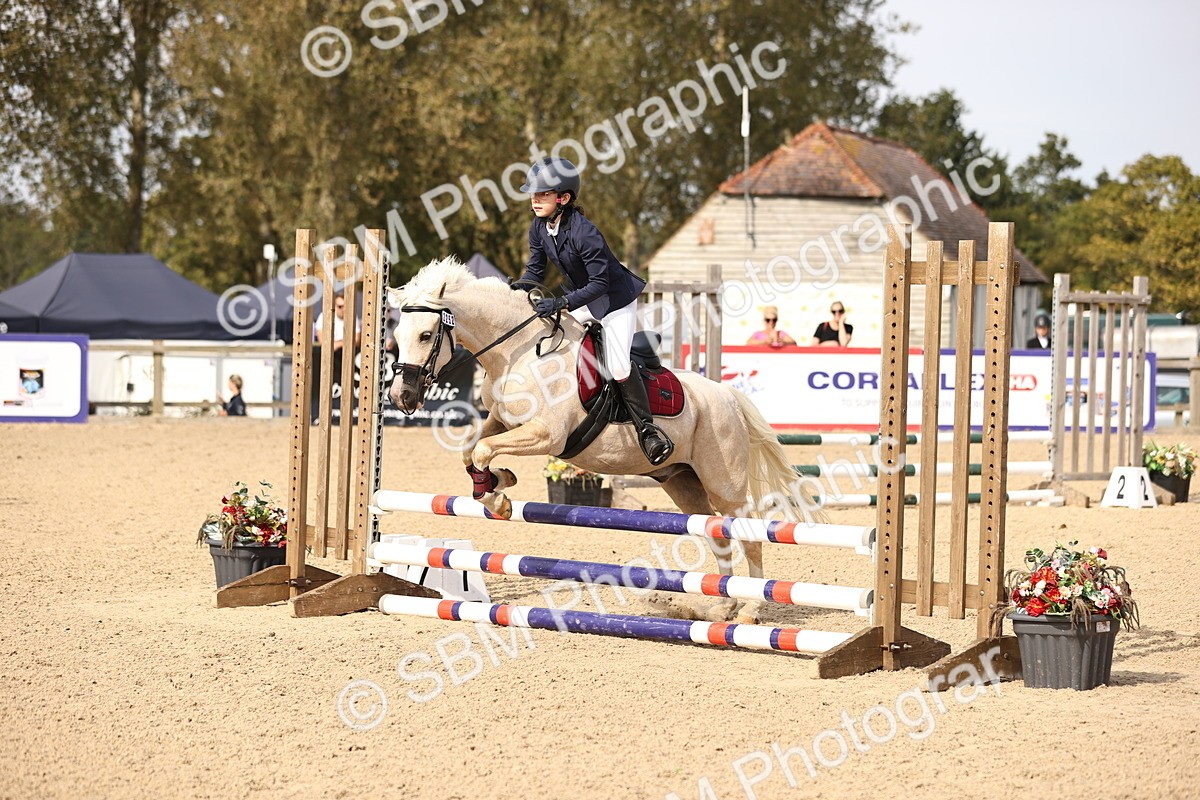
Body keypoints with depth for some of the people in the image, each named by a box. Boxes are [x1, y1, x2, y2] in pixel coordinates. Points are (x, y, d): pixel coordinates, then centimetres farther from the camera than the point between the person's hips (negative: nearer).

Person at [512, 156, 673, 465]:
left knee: (618, 369, -18)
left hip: (616, 299, -9)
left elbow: (599, 283, -30)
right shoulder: (539, 228, -8)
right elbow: (536, 270, 3)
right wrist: (522, 284, -20)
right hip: (583, 299, 9)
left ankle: (646, 427, -3)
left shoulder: (584, 233, -32)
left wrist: (560, 303, -37)